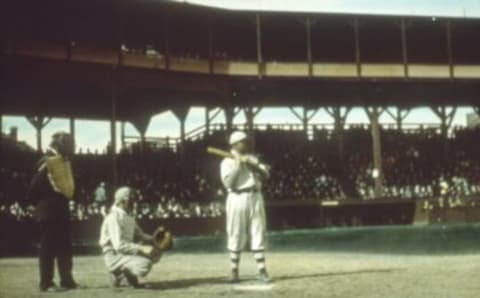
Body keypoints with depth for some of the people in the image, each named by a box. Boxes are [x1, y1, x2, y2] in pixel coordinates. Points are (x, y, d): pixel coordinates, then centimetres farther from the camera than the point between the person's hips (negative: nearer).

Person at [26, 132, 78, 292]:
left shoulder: (64, 162, 15)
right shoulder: (46, 164, -12)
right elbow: (34, 189, -15)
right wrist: (40, 205, -8)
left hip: (61, 211, 9)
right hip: (49, 212, -9)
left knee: (65, 248, 10)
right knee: (48, 248, -4)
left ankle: (67, 281, 16)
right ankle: (46, 283, 0)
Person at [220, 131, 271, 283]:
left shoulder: (253, 159, 15)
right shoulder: (227, 162, 1)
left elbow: (266, 174, 3)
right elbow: (228, 182, -13)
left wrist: (254, 164, -12)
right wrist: (237, 165, -14)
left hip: (255, 198, 4)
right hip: (237, 199, -4)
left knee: (258, 235, 2)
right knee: (236, 236, -1)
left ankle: (262, 270, 5)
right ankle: (234, 271, 8)